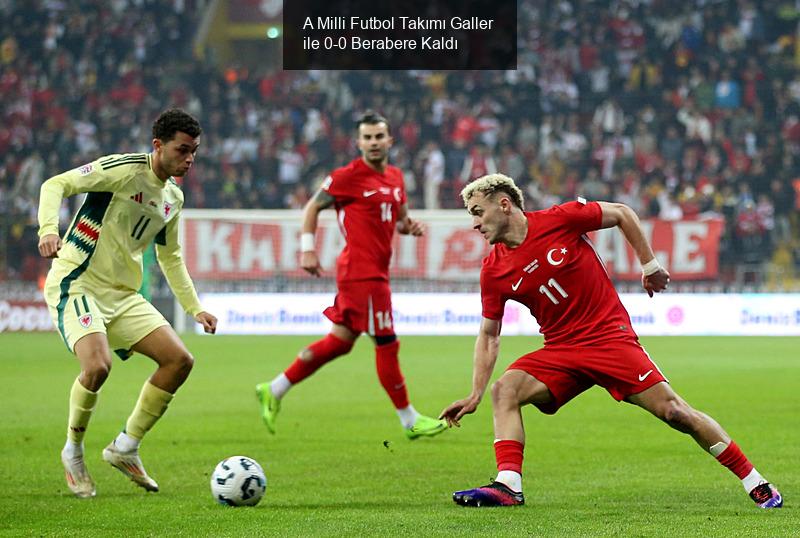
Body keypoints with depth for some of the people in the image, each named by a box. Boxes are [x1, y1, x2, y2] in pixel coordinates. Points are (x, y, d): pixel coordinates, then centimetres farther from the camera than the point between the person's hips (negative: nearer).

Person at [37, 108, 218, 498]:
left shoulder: (173, 198, 12)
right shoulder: (125, 170, -13)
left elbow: (170, 257, 27)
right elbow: (56, 185, -18)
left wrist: (194, 308, 23)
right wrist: (48, 229, -35)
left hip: (122, 295, 8)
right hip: (76, 285, -8)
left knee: (179, 360, -4)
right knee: (97, 365, -30)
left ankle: (125, 447, 9)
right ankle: (73, 452, -4)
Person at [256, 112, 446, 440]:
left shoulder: (395, 177, 14)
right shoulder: (348, 176, -9)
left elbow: (399, 219, 27)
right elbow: (313, 207, -2)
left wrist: (410, 226, 4)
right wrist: (308, 249, -10)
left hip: (375, 271, 9)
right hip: (361, 272, -9)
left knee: (340, 341, 12)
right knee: (386, 343, -3)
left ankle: (274, 390, 19)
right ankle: (410, 421, 5)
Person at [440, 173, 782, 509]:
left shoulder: (559, 219, -11)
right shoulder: (494, 271, 0)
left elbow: (622, 214, 2)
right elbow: (489, 334, 8)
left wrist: (650, 266, 5)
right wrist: (475, 394, 1)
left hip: (610, 337, -4)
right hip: (560, 351, 4)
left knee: (673, 411, -11)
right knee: (505, 388, -21)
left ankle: (756, 485, -1)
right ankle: (508, 486, -27)